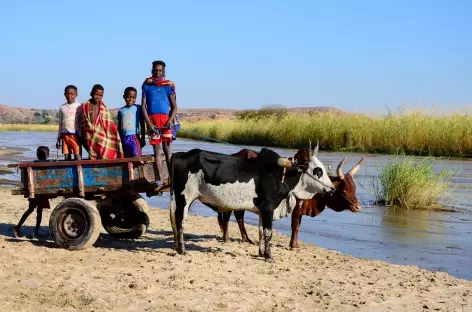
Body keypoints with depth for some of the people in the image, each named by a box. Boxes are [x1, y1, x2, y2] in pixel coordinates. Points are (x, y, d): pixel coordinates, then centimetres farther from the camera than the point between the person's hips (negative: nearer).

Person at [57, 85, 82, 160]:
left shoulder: (79, 106, -1)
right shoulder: (62, 108, 12)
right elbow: (60, 124, 17)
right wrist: (58, 138, 14)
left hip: (75, 135, -4)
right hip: (65, 136, 4)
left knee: (77, 157, -8)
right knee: (67, 157, 4)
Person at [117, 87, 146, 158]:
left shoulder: (138, 108, 2)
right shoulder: (121, 110, 11)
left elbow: (142, 124, 2)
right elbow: (119, 126, 15)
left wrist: (143, 137, -2)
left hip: (134, 137, -4)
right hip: (123, 138, 4)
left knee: (136, 157, -10)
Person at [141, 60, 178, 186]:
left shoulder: (168, 85, 6)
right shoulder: (147, 85, 9)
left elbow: (174, 106, 6)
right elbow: (143, 106, 5)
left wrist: (170, 121, -10)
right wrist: (149, 123, -6)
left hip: (165, 119, -1)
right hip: (152, 120, 1)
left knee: (166, 149, -3)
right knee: (156, 150, 3)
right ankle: (161, 179, 4)